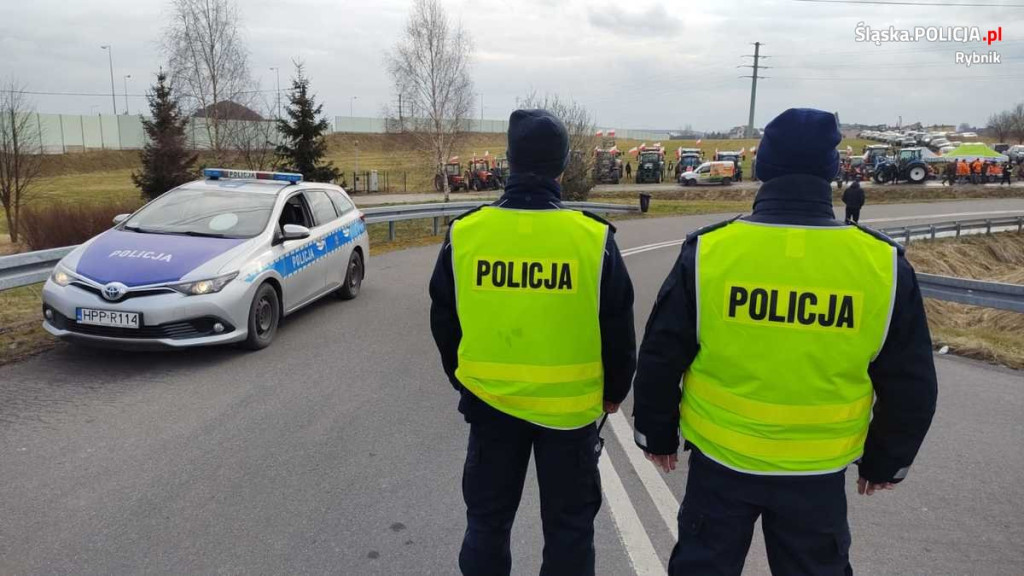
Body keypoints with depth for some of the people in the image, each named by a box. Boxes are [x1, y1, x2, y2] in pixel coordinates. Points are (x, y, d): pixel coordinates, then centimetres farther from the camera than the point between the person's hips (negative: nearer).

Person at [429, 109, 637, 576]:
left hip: (490, 400, 2)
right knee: (568, 522, 17)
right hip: (571, 403, -1)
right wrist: (614, 391, 13)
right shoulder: (595, 238, -13)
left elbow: (443, 323, 3)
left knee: (487, 517, 20)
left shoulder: (464, 234, -9)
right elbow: (618, 330, -4)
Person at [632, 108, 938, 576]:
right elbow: (909, 386, -1)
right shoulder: (881, 264, -11)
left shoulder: (709, 251, -15)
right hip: (818, 471, 1)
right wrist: (885, 462, 15)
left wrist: (657, 435, 8)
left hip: (720, 459, -1)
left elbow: (660, 359, -8)